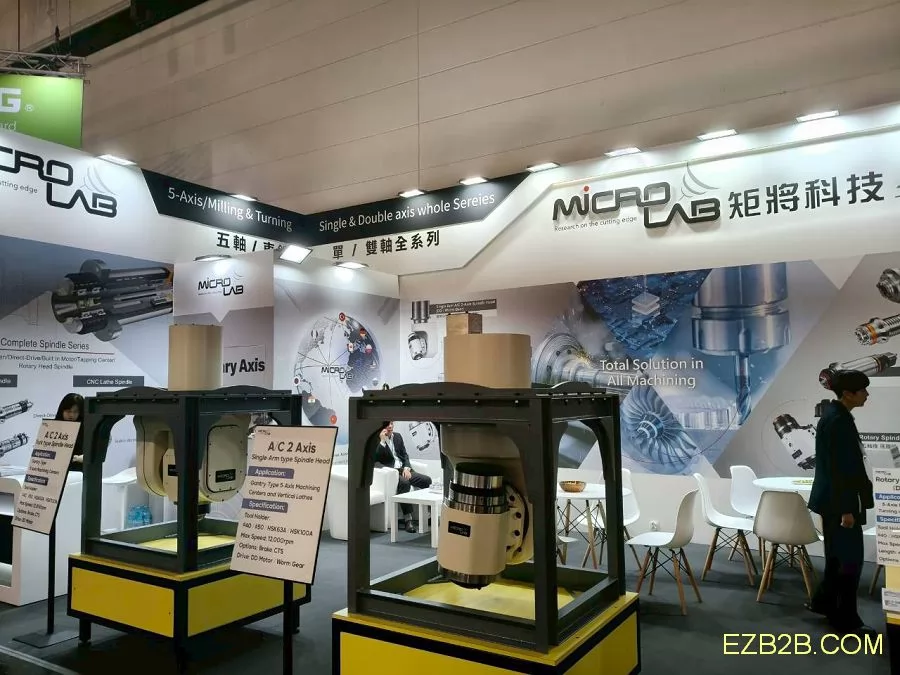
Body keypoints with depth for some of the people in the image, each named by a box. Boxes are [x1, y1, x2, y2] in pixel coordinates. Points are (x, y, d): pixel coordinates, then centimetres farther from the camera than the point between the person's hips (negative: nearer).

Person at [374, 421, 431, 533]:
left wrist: (406, 467, -3)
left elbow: (405, 454, 16)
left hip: (403, 469, 6)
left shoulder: (398, 437, 16)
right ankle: (408, 519, -34)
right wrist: (382, 441, -19)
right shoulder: (377, 440, -2)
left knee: (427, 480, -14)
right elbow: (376, 459, -15)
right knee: (404, 482, -37)